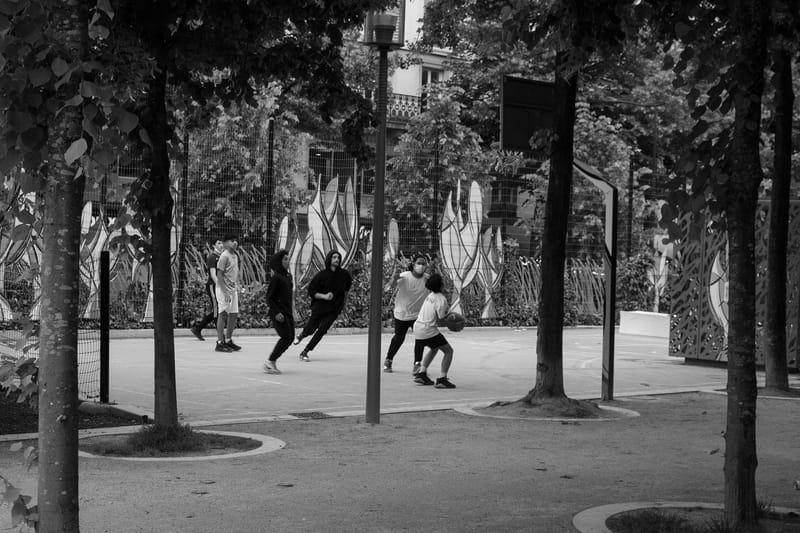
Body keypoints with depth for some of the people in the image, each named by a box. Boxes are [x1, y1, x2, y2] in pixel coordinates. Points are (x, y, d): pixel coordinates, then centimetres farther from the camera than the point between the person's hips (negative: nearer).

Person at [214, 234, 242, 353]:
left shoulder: (235, 256, 13)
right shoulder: (224, 256, -12)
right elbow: (219, 275, -16)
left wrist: (237, 287, 13)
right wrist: (225, 292, -20)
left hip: (233, 289, 8)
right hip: (224, 289, -8)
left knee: (234, 314, 9)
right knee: (223, 315, -6)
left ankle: (228, 340, 20)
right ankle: (220, 343, -2)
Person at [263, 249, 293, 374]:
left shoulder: (288, 276, 12)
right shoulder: (276, 278, -12)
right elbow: (269, 298, -13)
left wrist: (291, 311, 17)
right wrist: (276, 312, -20)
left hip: (288, 312, 8)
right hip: (279, 313, -8)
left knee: (290, 338, 5)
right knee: (286, 337, -12)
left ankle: (272, 362, 13)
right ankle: (270, 362, -2)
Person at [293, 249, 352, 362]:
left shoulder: (344, 274, -4)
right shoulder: (321, 275, -12)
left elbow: (348, 285, 20)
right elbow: (311, 291, -11)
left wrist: (344, 297, 20)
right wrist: (324, 296, -25)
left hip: (334, 309, 1)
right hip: (319, 307, -1)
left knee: (322, 330, -12)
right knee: (310, 329, 8)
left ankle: (304, 352, -2)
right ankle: (301, 335, 47)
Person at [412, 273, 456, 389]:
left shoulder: (430, 296, 11)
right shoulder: (442, 300, -15)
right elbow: (441, 320, -12)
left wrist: (449, 316, 12)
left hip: (418, 327, 9)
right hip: (428, 331, -9)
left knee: (434, 349, 30)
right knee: (448, 350, 1)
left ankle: (421, 374, 24)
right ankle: (442, 379, -8)